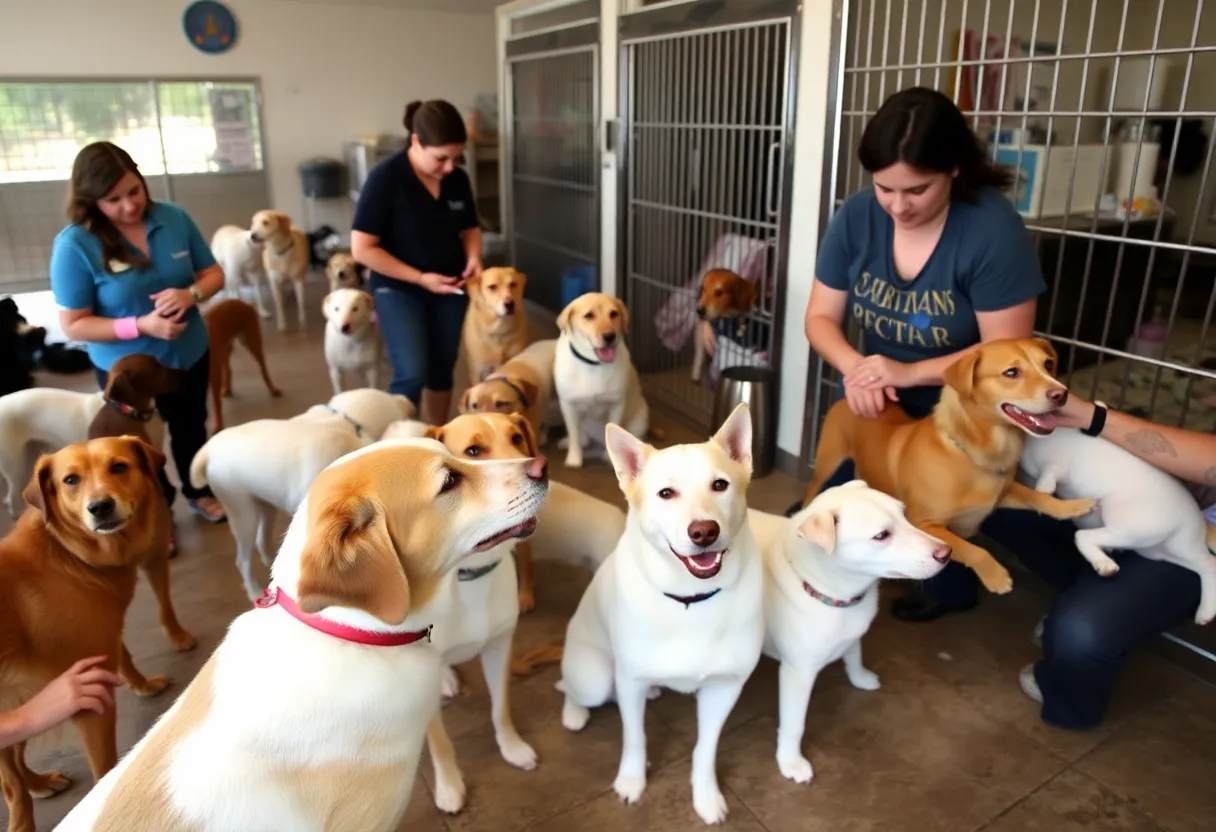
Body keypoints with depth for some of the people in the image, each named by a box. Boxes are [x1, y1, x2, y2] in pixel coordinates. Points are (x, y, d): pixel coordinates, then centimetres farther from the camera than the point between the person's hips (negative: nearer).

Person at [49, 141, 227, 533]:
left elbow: (214, 273, -3)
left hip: (190, 355, 3)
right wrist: (141, 326, -31)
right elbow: (74, 325, -19)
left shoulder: (174, 218, -12)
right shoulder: (74, 245, -22)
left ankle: (198, 491, 52)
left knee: (191, 428, 26)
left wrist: (191, 293, -25)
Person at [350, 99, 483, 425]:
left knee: (442, 371, 12)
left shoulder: (457, 179, -3)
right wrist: (420, 278, -21)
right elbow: (362, 249, -18)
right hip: (398, 290, -5)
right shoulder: (385, 178, -18)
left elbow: (469, 227, 14)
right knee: (411, 375, -12)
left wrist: (474, 256, -10)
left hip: (449, 288, 5)